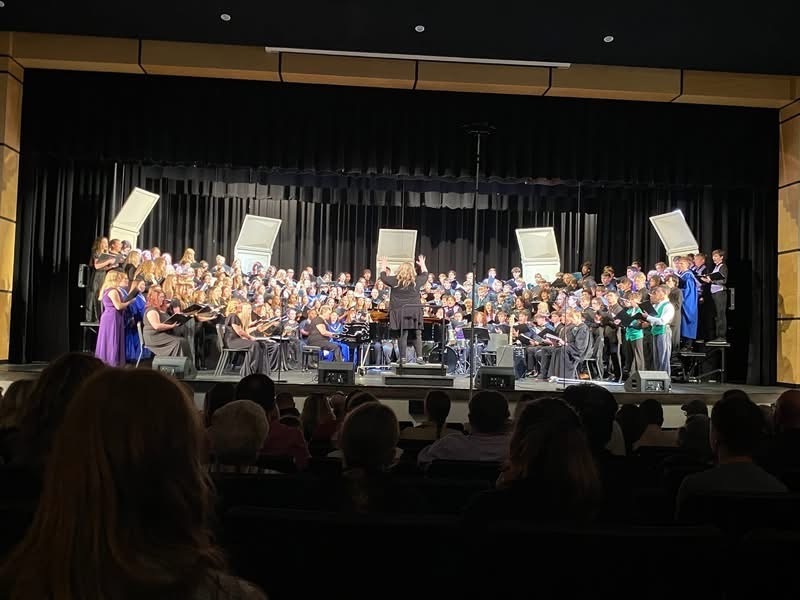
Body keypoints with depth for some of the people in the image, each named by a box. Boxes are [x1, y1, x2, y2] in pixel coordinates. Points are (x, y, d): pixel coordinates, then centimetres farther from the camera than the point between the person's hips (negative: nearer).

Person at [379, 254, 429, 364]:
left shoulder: (395, 281, -2)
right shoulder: (416, 281, 1)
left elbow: (383, 277, 14)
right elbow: (425, 275, 21)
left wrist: (383, 266, 31)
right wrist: (422, 264, 37)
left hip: (400, 312, -1)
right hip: (415, 312, 1)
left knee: (402, 335, 2)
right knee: (417, 335, 7)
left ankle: (402, 357, 4)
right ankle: (419, 357, 5)